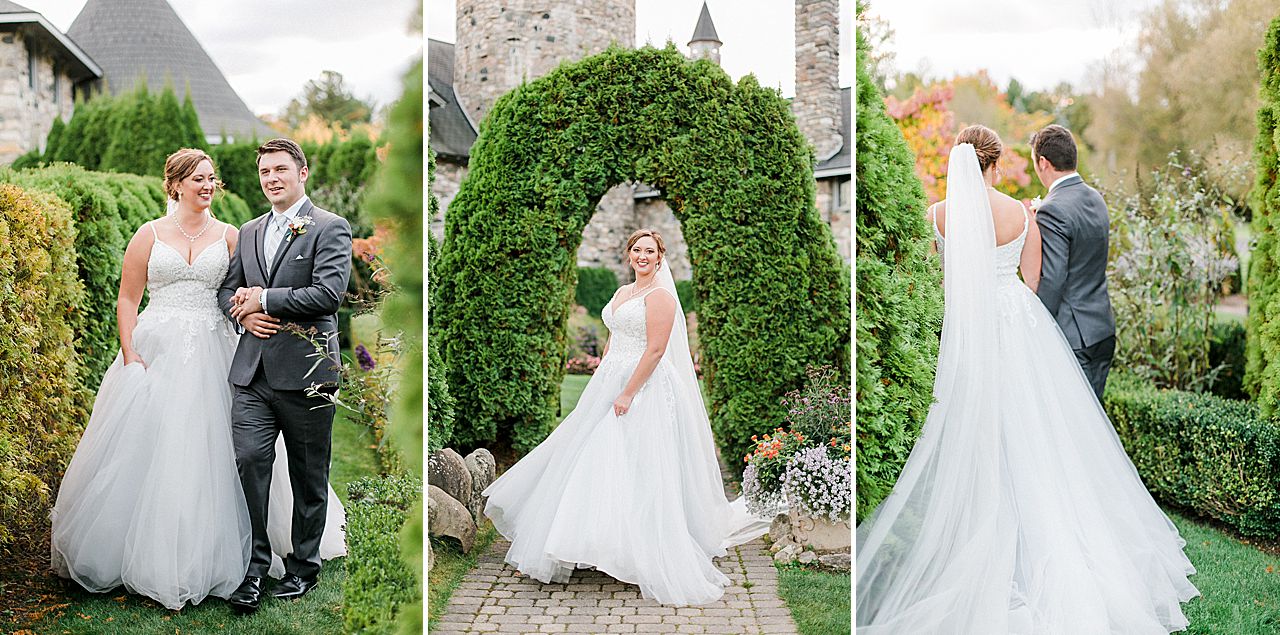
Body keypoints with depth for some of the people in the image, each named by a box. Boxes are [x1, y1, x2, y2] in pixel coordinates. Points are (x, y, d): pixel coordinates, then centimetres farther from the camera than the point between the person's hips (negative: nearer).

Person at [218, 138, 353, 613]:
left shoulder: (331, 228, -3)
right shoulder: (248, 232, 17)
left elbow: (329, 293, -15)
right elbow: (227, 290, 20)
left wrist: (264, 299, -11)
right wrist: (245, 314, -3)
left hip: (304, 372, -4)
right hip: (252, 372, 4)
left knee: (309, 476, 7)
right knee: (248, 462, -5)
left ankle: (303, 568, 22)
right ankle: (253, 566, 6)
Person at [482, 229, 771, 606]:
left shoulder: (660, 295, -11)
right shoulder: (622, 292, 16)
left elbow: (656, 351, -18)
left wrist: (628, 393, -21)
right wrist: (600, 386, 16)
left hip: (646, 388, -9)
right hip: (610, 385, 9)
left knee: (634, 469, -10)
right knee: (597, 458, 10)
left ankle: (653, 561, -1)